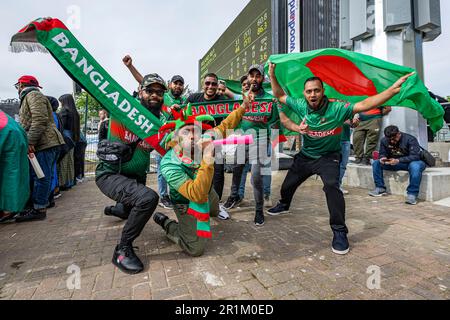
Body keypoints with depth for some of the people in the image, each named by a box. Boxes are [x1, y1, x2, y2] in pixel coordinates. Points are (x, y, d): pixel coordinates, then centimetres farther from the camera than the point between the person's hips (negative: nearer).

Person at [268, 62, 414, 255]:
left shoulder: (336, 108, -23)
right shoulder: (300, 106, -11)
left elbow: (364, 105, -32)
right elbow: (280, 96, 0)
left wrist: (392, 90, -44)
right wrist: (272, 75, -8)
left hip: (328, 157, -4)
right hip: (305, 155, 5)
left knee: (331, 186, -30)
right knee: (288, 184, 16)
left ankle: (339, 232, -15)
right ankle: (284, 205, 49)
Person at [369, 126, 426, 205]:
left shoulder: (410, 139, -19)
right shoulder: (384, 140, -5)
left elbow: (415, 156, -26)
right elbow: (382, 153, 5)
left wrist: (398, 160, -40)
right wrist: (382, 158, -21)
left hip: (413, 162, -5)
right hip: (395, 162, 5)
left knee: (415, 166, -41)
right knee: (376, 163, -12)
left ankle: (412, 194, -32)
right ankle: (380, 188, -7)